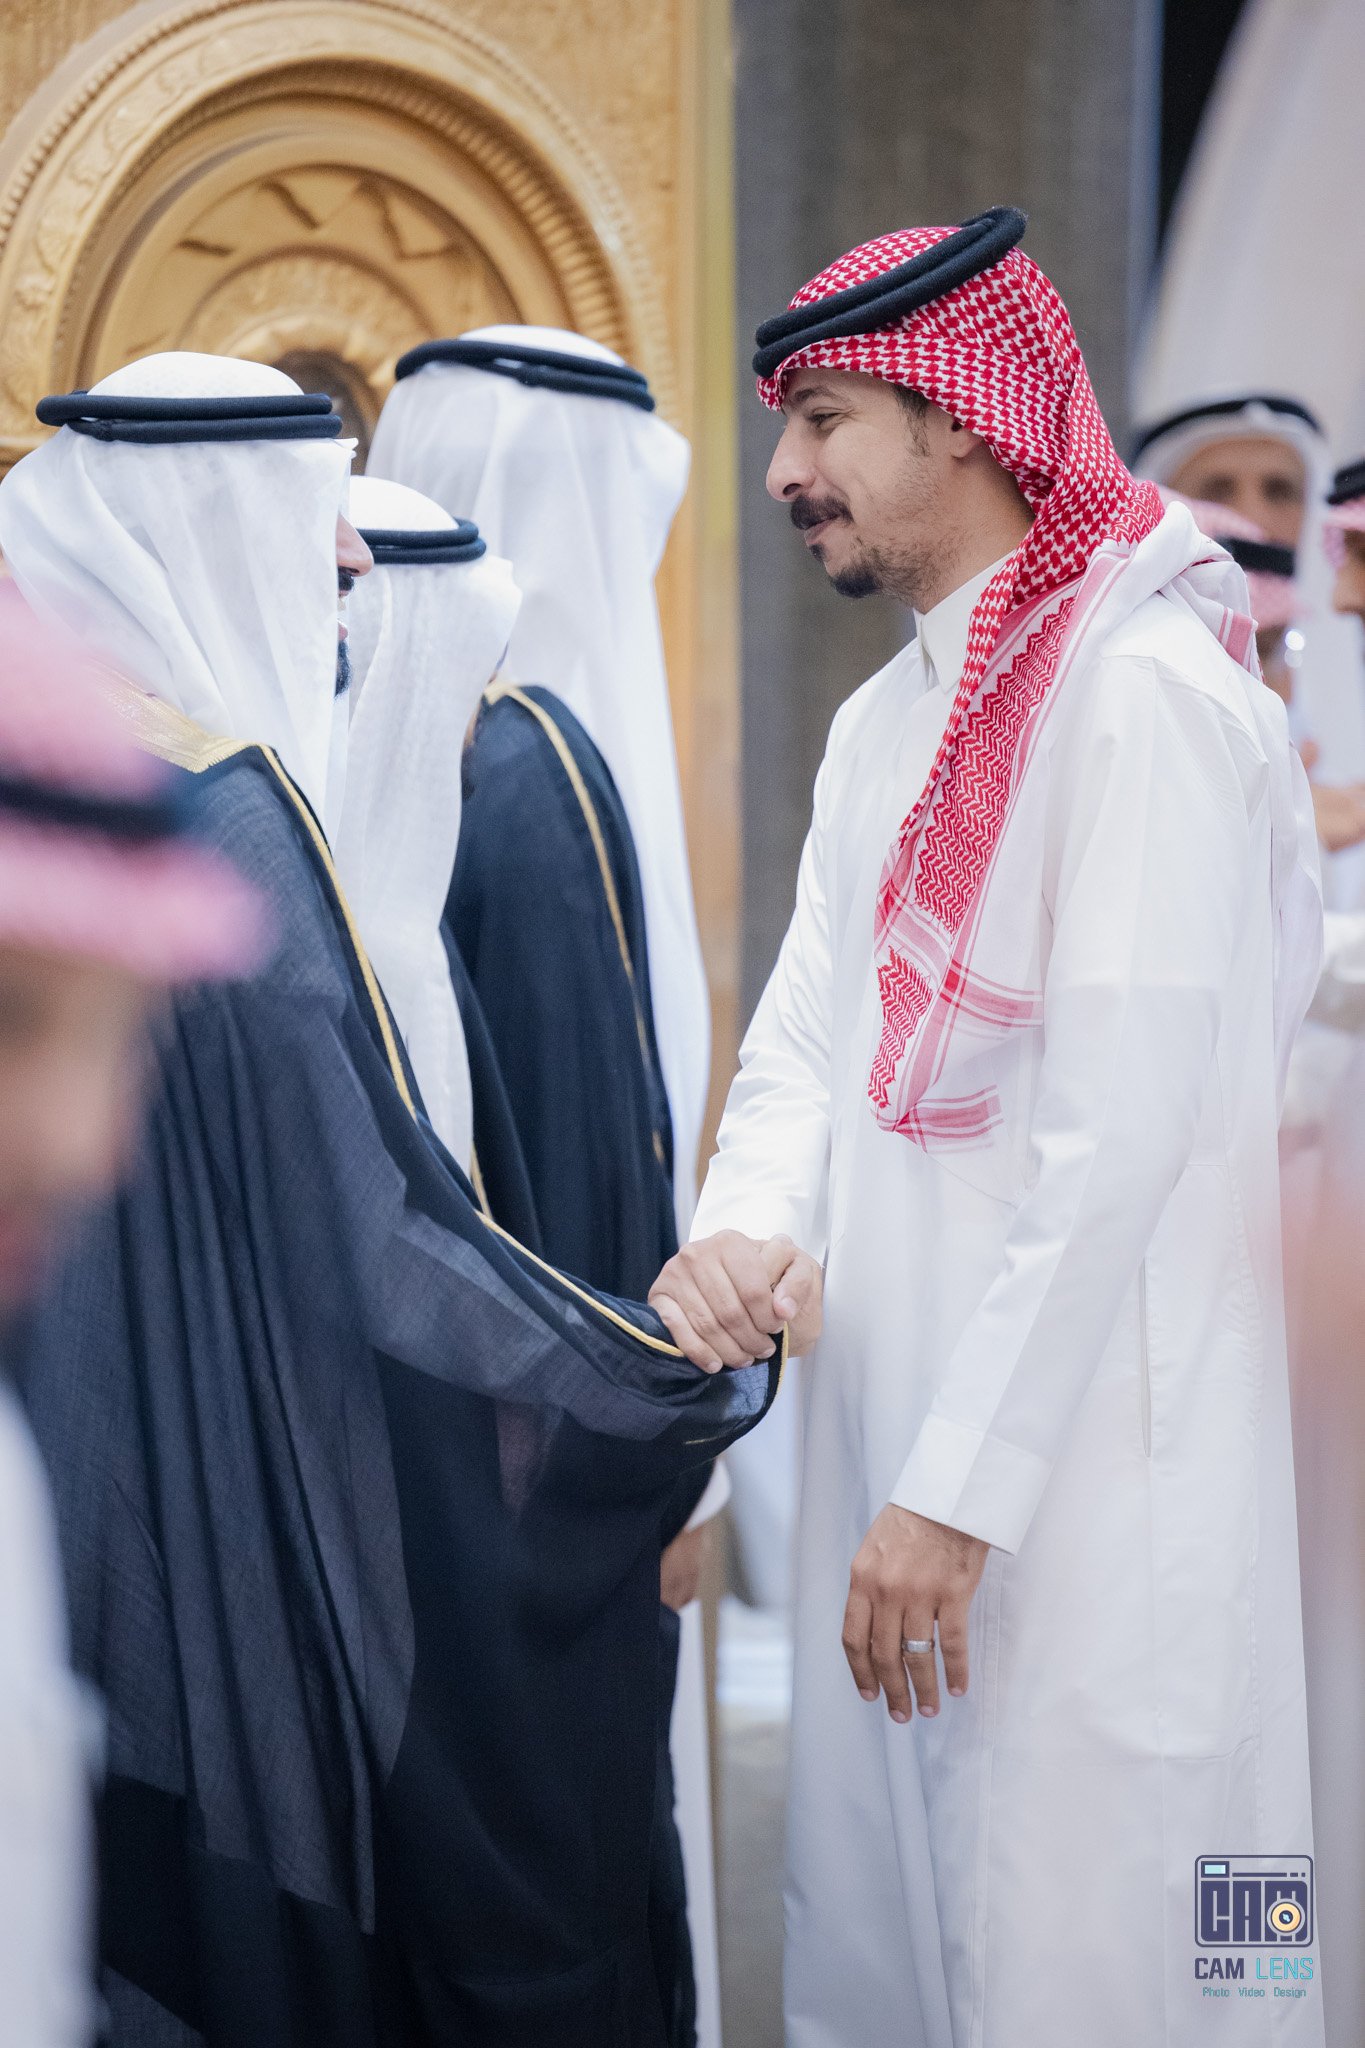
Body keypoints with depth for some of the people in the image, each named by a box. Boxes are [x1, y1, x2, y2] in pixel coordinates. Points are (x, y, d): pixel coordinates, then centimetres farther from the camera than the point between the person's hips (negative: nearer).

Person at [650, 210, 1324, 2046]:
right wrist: (744, 1231, -8)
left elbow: (1120, 1132, -19)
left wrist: (961, 1488, -19)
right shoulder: (882, 724, 17)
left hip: (1083, 1463, -8)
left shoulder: (1142, 691, -13)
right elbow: (807, 1034, 14)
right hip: (895, 1445, 9)